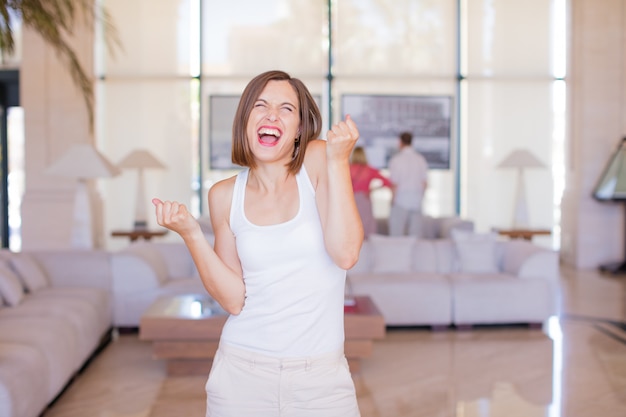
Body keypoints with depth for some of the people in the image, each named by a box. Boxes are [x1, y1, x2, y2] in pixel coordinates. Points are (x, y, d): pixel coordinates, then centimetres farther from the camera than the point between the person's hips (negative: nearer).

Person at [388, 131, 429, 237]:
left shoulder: (396, 159, -8)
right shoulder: (421, 159, 5)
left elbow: (394, 183, -10)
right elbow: (425, 182, 6)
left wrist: (393, 199, 0)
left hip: (401, 200, -4)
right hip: (417, 201, 4)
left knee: (396, 233, 0)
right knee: (415, 233, 6)